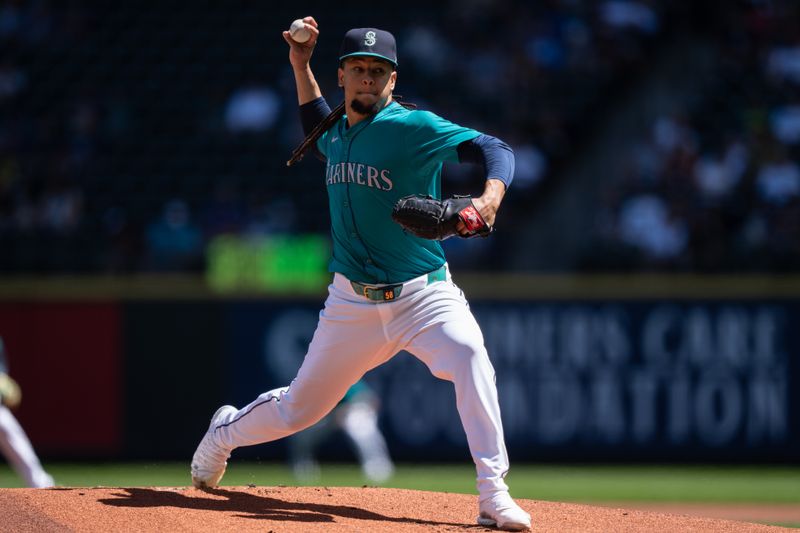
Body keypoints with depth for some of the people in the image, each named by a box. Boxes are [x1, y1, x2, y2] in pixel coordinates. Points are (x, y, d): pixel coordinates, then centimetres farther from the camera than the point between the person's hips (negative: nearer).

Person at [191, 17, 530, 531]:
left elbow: (495, 148, -21)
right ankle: (225, 433, 46)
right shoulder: (338, 133, 8)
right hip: (353, 304, 4)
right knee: (298, 408, 13)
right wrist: (300, 65, 24)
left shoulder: (413, 128, -11)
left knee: (468, 353, -34)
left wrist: (490, 198, -41)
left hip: (423, 295, -4)